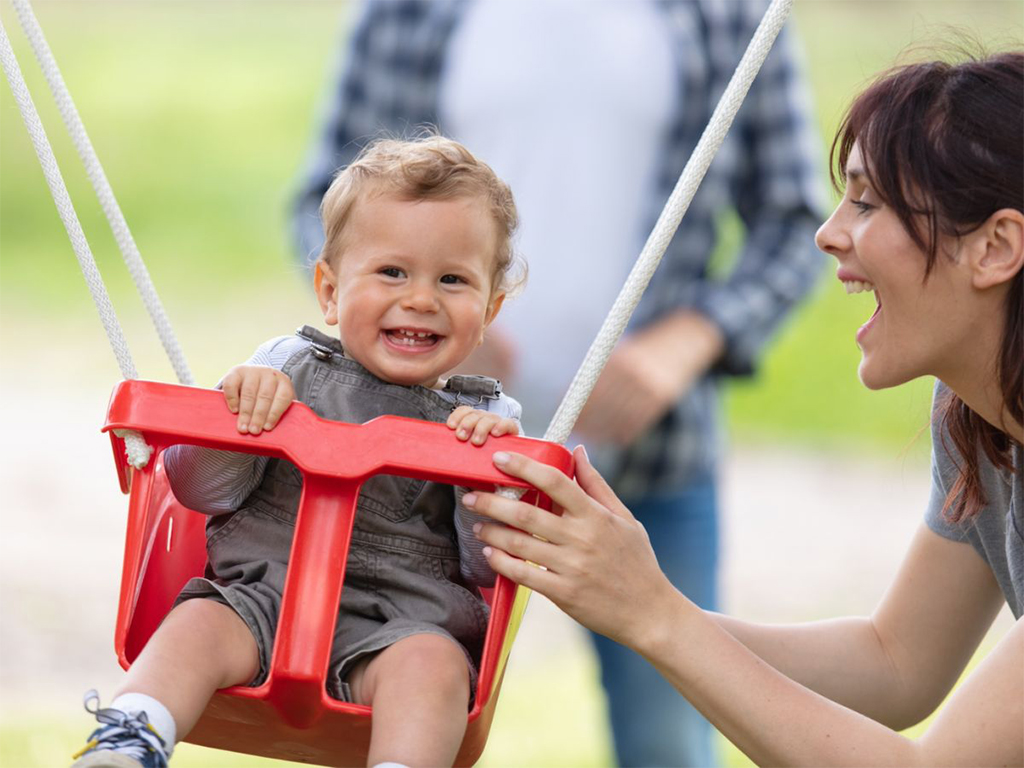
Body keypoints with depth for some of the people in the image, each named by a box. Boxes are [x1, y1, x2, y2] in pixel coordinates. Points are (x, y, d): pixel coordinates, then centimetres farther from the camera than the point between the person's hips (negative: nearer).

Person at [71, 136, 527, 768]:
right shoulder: (291, 367, 11)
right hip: (264, 591, 1)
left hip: (400, 619, -1)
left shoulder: (486, 418, 10)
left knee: (432, 663, -32)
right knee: (199, 624, -28)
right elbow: (199, 492, 8)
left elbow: (493, 570, 4)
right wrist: (241, 411, -11)